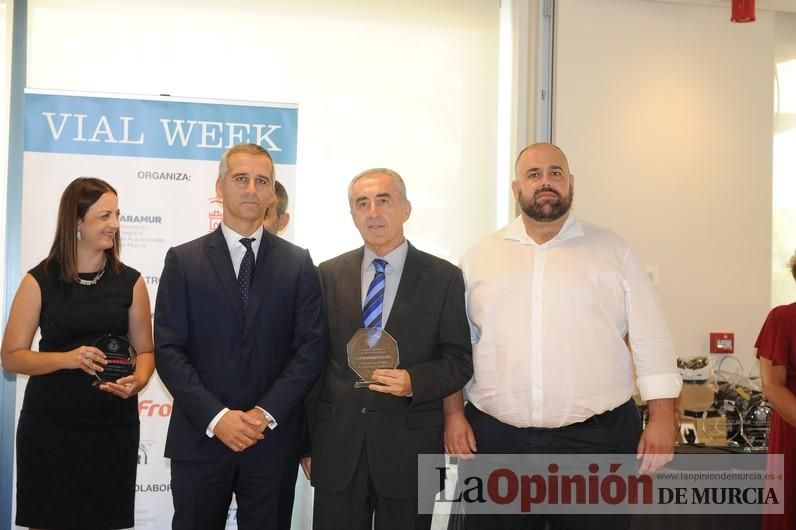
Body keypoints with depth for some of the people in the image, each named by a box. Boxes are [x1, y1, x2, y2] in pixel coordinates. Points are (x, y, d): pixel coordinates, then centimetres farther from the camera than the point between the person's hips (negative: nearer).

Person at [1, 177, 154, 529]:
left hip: (112, 425, 1)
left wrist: (138, 381, -14)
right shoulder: (39, 281, -2)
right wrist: (66, 359, -18)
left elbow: (145, 350, 7)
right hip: (49, 425, -1)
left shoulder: (130, 282, 3)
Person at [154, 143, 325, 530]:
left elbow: (311, 346, -1)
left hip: (274, 439, 1)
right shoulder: (183, 260, 3)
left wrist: (267, 413, -12)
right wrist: (215, 417, -14)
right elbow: (168, 350, -3)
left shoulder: (298, 263, 6)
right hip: (200, 437, 0)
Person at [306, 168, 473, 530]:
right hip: (337, 447, 2)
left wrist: (414, 382, -18)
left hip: (410, 448, -1)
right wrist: (307, 442, 6)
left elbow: (459, 361, 1)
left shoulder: (443, 278, 0)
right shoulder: (328, 275, 6)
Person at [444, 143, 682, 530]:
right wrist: (454, 414, 3)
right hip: (496, 439, 1)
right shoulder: (480, 257, 9)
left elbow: (650, 339, 2)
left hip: (596, 439, -1)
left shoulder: (612, 251, 5)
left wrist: (662, 419, -4)